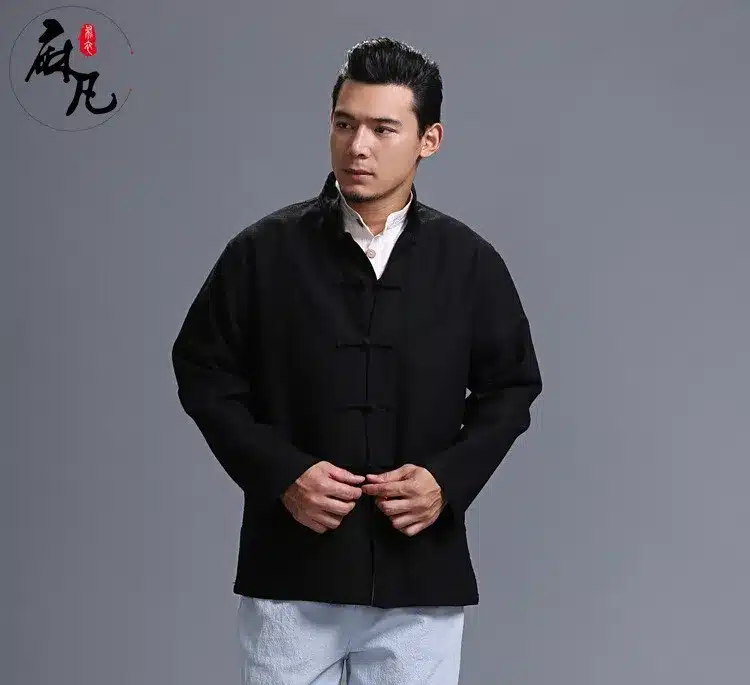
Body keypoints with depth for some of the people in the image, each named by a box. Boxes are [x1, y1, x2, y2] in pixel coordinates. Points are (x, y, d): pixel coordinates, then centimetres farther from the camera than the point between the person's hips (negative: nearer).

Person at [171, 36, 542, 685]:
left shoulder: (470, 262, 2)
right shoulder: (264, 251, -1)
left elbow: (510, 388, 9)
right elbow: (204, 372, 4)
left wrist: (450, 478, -7)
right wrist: (279, 472, -9)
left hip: (421, 581, 1)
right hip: (289, 571, 0)